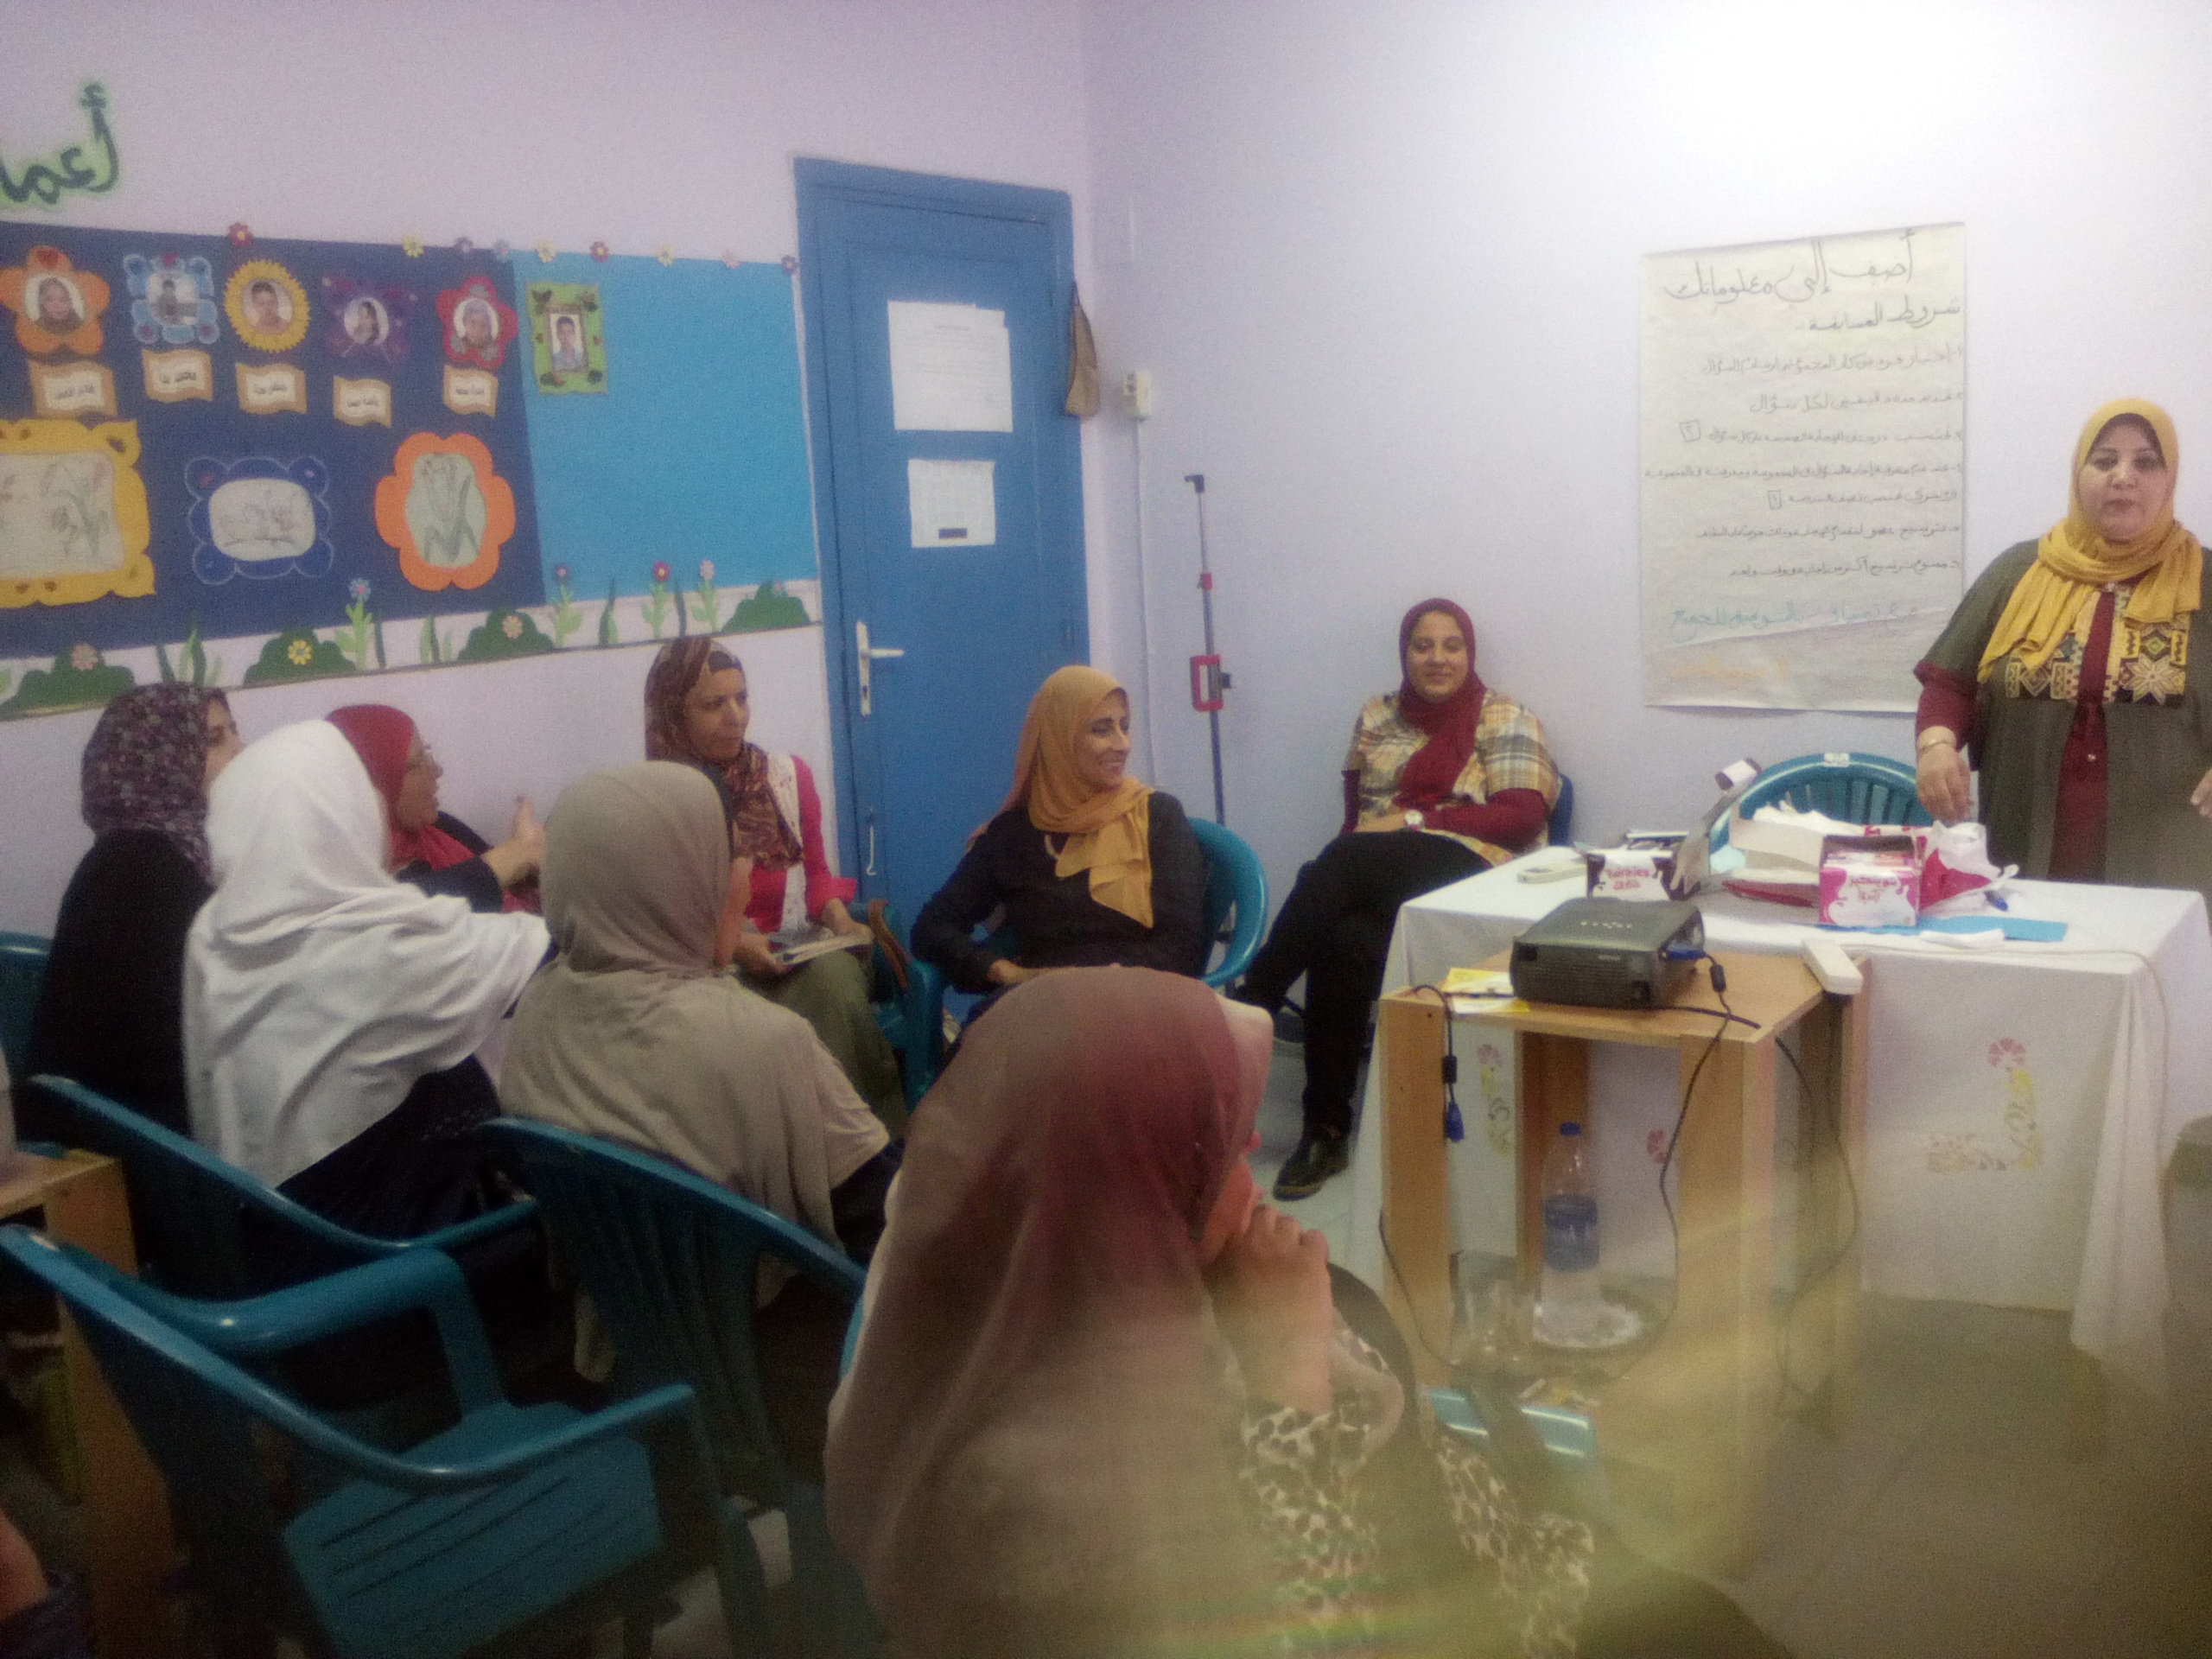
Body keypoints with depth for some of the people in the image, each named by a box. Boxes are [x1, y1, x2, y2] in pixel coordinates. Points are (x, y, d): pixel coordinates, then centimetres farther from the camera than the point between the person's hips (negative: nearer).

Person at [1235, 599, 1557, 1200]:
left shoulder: (1505, 721, 7)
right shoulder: (1376, 715, 21)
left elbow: (1524, 816, -5)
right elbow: (1355, 811, 17)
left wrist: (1414, 819, -12)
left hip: (1463, 868, -4)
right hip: (1372, 879, 4)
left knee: (1342, 860, -33)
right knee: (1346, 942, -32)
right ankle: (1326, 1129, -24)